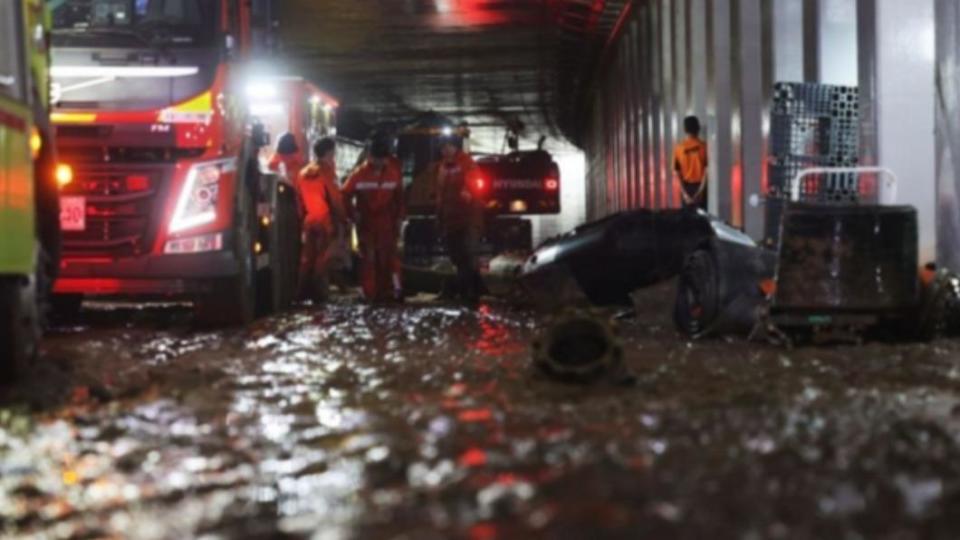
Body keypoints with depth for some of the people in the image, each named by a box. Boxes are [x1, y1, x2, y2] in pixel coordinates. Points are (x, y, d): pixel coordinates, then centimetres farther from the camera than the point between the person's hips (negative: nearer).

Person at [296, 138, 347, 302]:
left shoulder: (303, 173, 11)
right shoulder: (327, 172, -11)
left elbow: (300, 198, 12)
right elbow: (336, 198, -11)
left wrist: (304, 216, 17)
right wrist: (342, 219, -4)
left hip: (309, 220, 7)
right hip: (325, 221, -7)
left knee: (307, 258, 10)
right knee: (323, 258, -4)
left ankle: (305, 293, 10)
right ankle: (319, 293, -6)